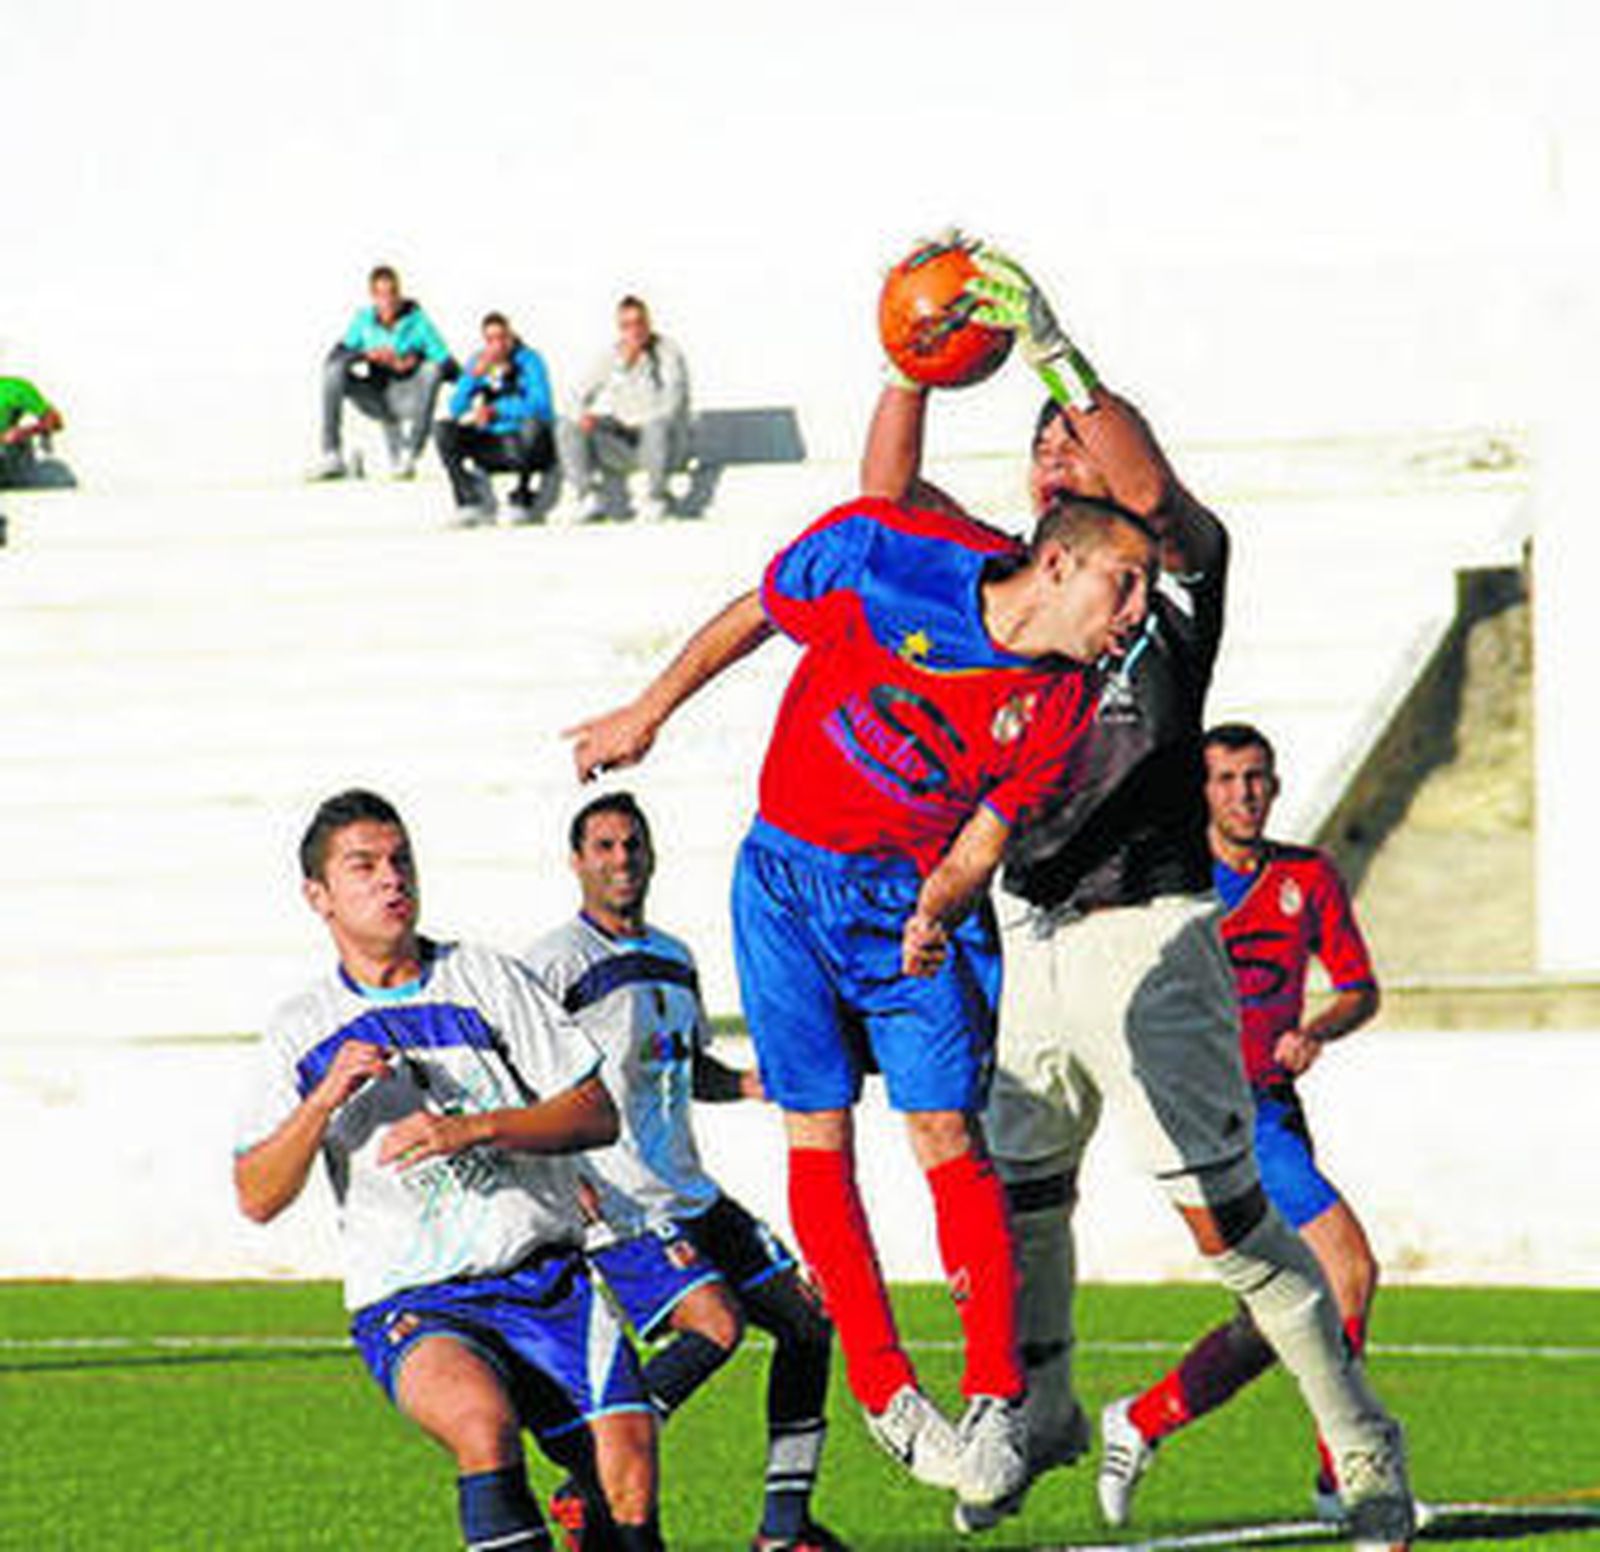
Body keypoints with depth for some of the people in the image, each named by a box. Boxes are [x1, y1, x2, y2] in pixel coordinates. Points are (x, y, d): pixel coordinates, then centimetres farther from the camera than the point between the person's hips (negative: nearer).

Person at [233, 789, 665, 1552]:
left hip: (544, 1279, 2)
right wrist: (325, 1099, -16)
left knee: (629, 1458, -19)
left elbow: (597, 1114, 1)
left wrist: (474, 1127, -14)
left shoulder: (490, 981, 8)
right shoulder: (302, 1031, 8)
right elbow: (257, 1198, 0)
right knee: (482, 1416, -35)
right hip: (410, 1303, -2)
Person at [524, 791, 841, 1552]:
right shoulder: (557, 962, -10)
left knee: (808, 1318, 7)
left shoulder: (673, 958, 15)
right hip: (616, 1207, -9)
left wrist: (746, 1084, 7)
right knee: (715, 1325, -25)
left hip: (690, 1199, 9)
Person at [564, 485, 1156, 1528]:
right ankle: (886, 1395, 4)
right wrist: (648, 716, 8)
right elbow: (753, 618, -2)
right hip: (789, 880, -1)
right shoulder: (880, 556, -19)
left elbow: (981, 841, -6)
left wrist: (938, 910, -28)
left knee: (947, 1132, -11)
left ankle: (996, 1400, -8)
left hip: (915, 896, 1)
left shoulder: (1061, 703, -12)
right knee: (818, 1135, -2)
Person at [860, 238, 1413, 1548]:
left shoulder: (1178, 568, -2)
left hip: (1147, 936, -6)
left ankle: (1361, 1445, -3)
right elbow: (887, 494, 9)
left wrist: (1049, 341, -25)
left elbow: (1147, 484, -23)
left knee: (1224, 1210, -10)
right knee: (1022, 1186, 13)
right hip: (1034, 937, 6)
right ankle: (1041, 1414, 34)